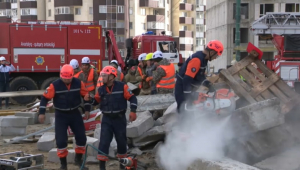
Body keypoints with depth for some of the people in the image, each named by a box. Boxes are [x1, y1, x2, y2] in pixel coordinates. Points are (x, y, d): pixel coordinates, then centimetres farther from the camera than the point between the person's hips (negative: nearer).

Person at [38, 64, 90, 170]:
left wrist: (87, 110, 3)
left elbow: (86, 95, 4)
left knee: (81, 137, 5)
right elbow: (45, 98, -11)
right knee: (61, 140, -6)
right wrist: (41, 113, -14)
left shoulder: (78, 83, -9)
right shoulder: (55, 85, -17)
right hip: (61, 115, -3)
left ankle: (78, 159, 27)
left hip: (75, 113, 3)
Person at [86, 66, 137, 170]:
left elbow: (132, 98, -8)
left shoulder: (122, 86, -11)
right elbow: (96, 101, 10)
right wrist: (89, 99, -11)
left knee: (121, 141, 10)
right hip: (107, 119, 2)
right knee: (104, 141, -5)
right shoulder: (101, 89, 0)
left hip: (119, 118, -2)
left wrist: (133, 111, -16)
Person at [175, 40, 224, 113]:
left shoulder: (203, 58, 6)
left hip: (189, 87, 10)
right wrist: (188, 96, -27)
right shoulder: (197, 59, -25)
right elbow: (187, 79, -28)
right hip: (183, 88, -10)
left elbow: (200, 75, 17)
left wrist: (207, 83, 1)